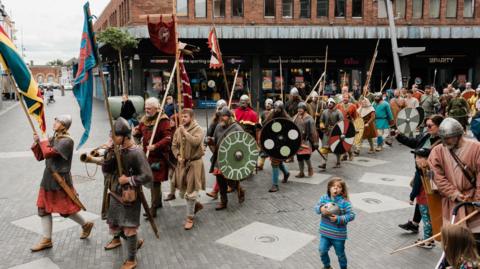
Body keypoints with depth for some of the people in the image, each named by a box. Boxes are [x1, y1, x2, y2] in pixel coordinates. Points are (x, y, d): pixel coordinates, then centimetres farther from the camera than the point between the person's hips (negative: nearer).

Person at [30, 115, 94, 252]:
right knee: (43, 209, 9)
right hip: (48, 179, 8)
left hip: (61, 179, -8)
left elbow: (48, 153, -26)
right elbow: (39, 157, 10)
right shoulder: (53, 138, 8)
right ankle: (47, 240, 18)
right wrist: (36, 143, -4)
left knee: (65, 210, 3)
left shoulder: (67, 141, -17)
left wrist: (43, 142, -9)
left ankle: (86, 225, 26)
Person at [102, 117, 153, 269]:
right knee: (113, 225, 19)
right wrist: (110, 153, -12)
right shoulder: (118, 150, 0)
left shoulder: (136, 153, -22)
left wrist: (128, 179, -23)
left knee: (129, 228, 1)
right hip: (116, 194, 8)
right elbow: (106, 170, 2)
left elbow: (147, 176, -28)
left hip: (129, 197, -8)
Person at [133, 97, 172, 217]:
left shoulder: (163, 121, -15)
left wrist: (155, 146, -32)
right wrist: (136, 132, -7)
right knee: (152, 179, 18)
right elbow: (139, 132, 17)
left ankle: (154, 208, 3)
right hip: (147, 154, 8)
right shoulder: (144, 119, 9)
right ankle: (158, 201, 37)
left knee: (155, 181, -5)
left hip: (158, 155, -8)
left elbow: (168, 138, -21)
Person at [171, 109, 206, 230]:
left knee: (190, 192, -2)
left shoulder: (198, 129, -10)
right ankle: (196, 204, 39)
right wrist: (178, 156, -8)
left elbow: (196, 142, -27)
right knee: (182, 190, 13)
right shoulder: (178, 130, 5)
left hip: (194, 163, -6)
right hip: (182, 163, 6)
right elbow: (174, 146, 8)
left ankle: (190, 218, 11)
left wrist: (185, 132, -21)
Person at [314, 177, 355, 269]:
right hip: (325, 232, 3)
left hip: (338, 235, -3)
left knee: (340, 254, 15)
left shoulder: (345, 202, -17)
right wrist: (321, 208, -28)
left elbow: (351, 215, -16)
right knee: (322, 251, 11)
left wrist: (339, 219, -27)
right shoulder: (324, 198, -5)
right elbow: (316, 206, -5)